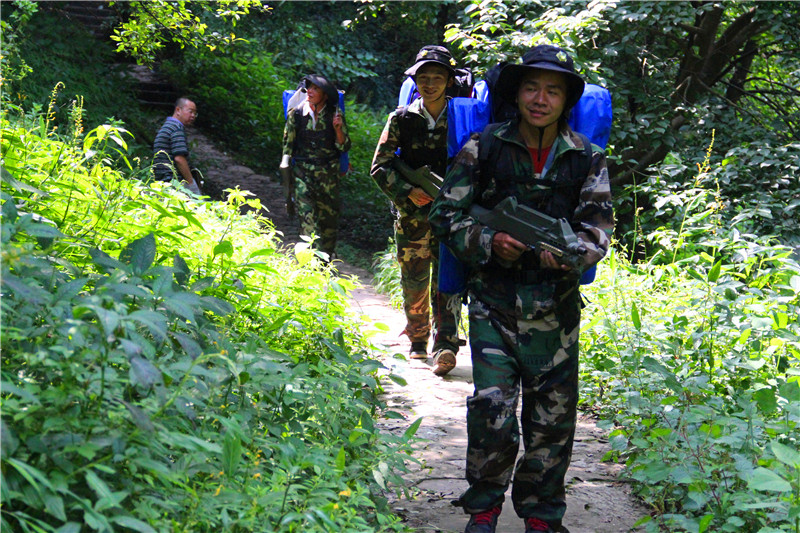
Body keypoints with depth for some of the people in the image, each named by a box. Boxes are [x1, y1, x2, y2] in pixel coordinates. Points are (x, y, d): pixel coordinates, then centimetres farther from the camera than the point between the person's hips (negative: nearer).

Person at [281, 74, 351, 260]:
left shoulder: (334, 114, 0)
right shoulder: (296, 114, 0)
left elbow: (344, 147, 3)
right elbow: (288, 143, 9)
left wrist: (338, 128, -15)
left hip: (329, 173, 1)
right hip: (303, 172, -1)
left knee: (330, 217, 8)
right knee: (307, 216, -16)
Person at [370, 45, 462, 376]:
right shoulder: (402, 119, 3)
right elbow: (380, 167, 2)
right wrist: (408, 191, -13)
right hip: (411, 213, 1)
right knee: (414, 282, 10)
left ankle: (445, 346, -17)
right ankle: (417, 339, 30)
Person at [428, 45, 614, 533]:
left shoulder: (586, 158, 2)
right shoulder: (484, 148, -2)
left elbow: (599, 226, -3)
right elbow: (446, 213, 1)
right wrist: (488, 242, -17)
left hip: (556, 309, 2)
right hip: (494, 304, -2)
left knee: (552, 421, 8)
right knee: (492, 413, -9)